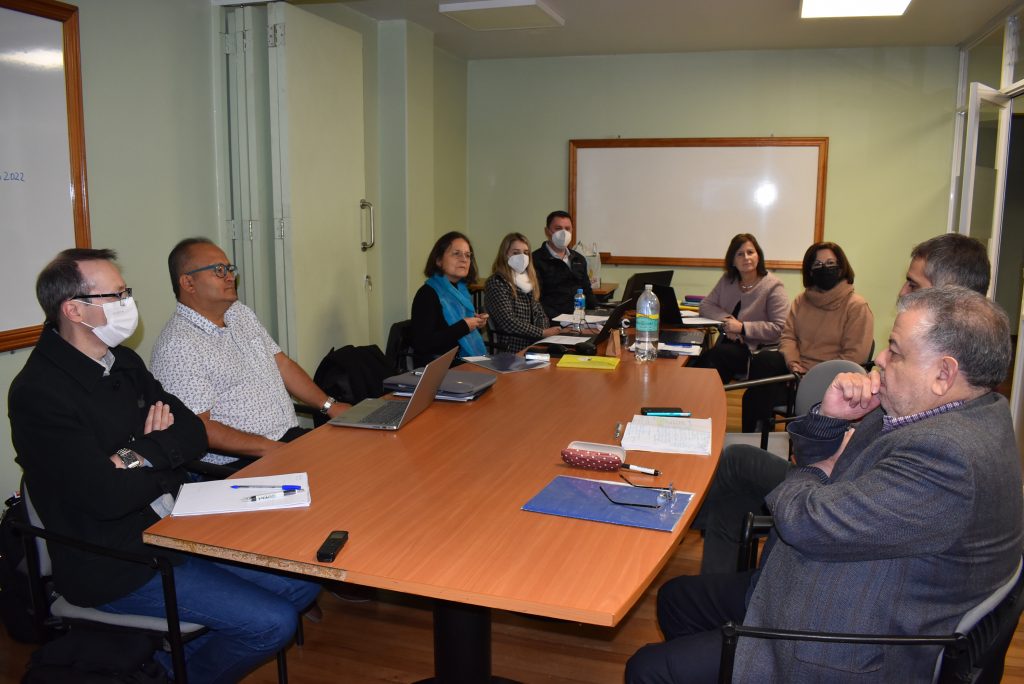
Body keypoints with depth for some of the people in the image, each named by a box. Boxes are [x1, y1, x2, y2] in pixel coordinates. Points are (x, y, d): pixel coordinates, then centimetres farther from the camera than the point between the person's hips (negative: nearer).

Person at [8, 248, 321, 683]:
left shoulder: (124, 362, 7)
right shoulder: (39, 393, -18)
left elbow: (195, 435, 4)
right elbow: (108, 495, -25)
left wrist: (139, 455, -15)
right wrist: (161, 451, -7)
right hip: (114, 564, -8)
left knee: (303, 585, 1)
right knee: (275, 622, -15)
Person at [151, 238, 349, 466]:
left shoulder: (241, 312, 14)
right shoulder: (178, 345, -13)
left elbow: (282, 364, 18)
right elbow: (197, 428, -17)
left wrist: (329, 405, 8)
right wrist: (269, 449, -21)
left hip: (291, 434, 9)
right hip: (238, 461, -8)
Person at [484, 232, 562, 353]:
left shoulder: (528, 281, 18)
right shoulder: (496, 283, -6)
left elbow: (540, 314, 16)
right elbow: (509, 323, -15)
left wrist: (547, 331, -5)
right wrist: (543, 333, -13)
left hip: (536, 344, 8)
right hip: (513, 349, -7)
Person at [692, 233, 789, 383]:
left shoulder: (773, 286, -7)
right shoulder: (727, 281, 11)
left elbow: (779, 328, -13)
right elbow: (705, 305, 10)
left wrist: (742, 327, -16)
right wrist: (726, 319, -9)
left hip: (758, 351, -4)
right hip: (729, 343, 4)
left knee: (714, 355, -32)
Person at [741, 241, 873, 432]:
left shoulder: (857, 306, -4)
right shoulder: (801, 300, 14)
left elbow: (854, 356, -10)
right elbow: (788, 336, 8)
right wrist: (793, 363, -12)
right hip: (797, 370, 6)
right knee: (764, 359, -29)